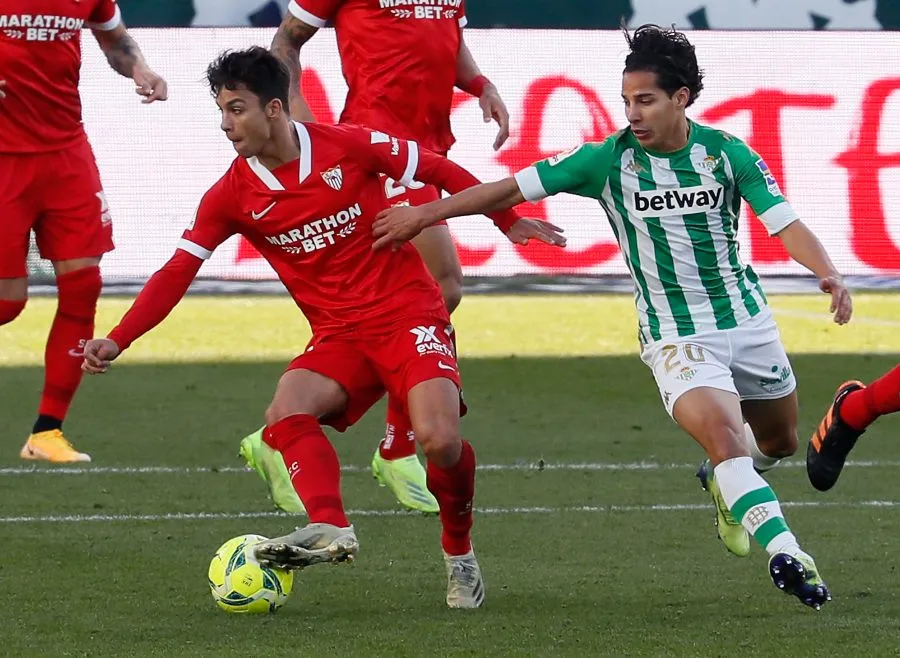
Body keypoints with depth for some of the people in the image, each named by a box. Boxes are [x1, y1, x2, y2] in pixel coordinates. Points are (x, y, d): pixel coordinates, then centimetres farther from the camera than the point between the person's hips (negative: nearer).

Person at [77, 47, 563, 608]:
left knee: (440, 441, -24)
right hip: (339, 334, 3)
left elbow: (442, 173, 2)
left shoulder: (349, 147, -9)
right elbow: (177, 273, -4)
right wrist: (118, 341, -16)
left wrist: (510, 222, 9)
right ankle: (330, 528, -41)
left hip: (409, 314, -3)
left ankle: (460, 556, 1)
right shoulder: (233, 196, -1)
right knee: (286, 412, -28)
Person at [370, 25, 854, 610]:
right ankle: (785, 551, -35)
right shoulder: (609, 160, -10)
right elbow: (513, 188, -6)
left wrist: (829, 275, -30)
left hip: (747, 319, 3)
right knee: (724, 437, -27)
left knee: (779, 443, 21)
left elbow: (786, 223, -12)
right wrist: (425, 213, -8)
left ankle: (724, 484, 52)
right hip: (675, 336, -3)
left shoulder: (728, 154, -8)